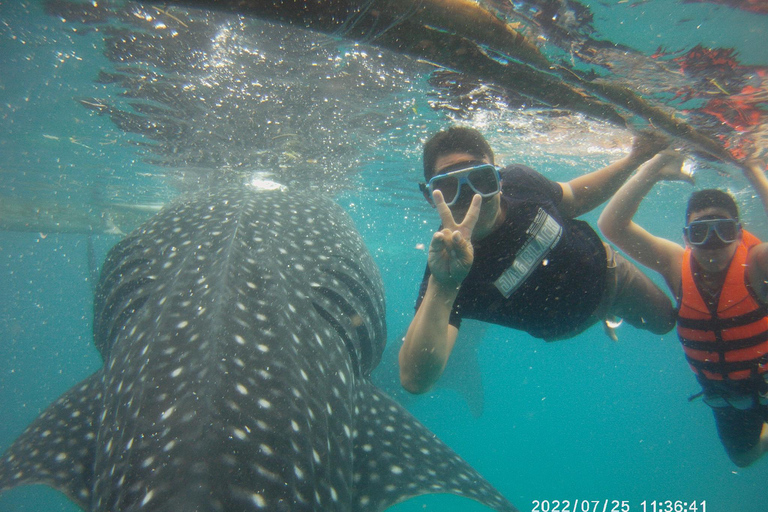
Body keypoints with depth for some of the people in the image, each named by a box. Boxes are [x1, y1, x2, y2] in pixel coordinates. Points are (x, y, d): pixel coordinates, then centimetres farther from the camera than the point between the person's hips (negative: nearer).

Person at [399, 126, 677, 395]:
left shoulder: (520, 181, -33)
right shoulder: (450, 265, -44)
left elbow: (574, 199, -5)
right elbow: (415, 379, -57)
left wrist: (633, 159, -14)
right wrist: (442, 286, -69)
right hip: (565, 329, -1)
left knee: (664, 319, 30)